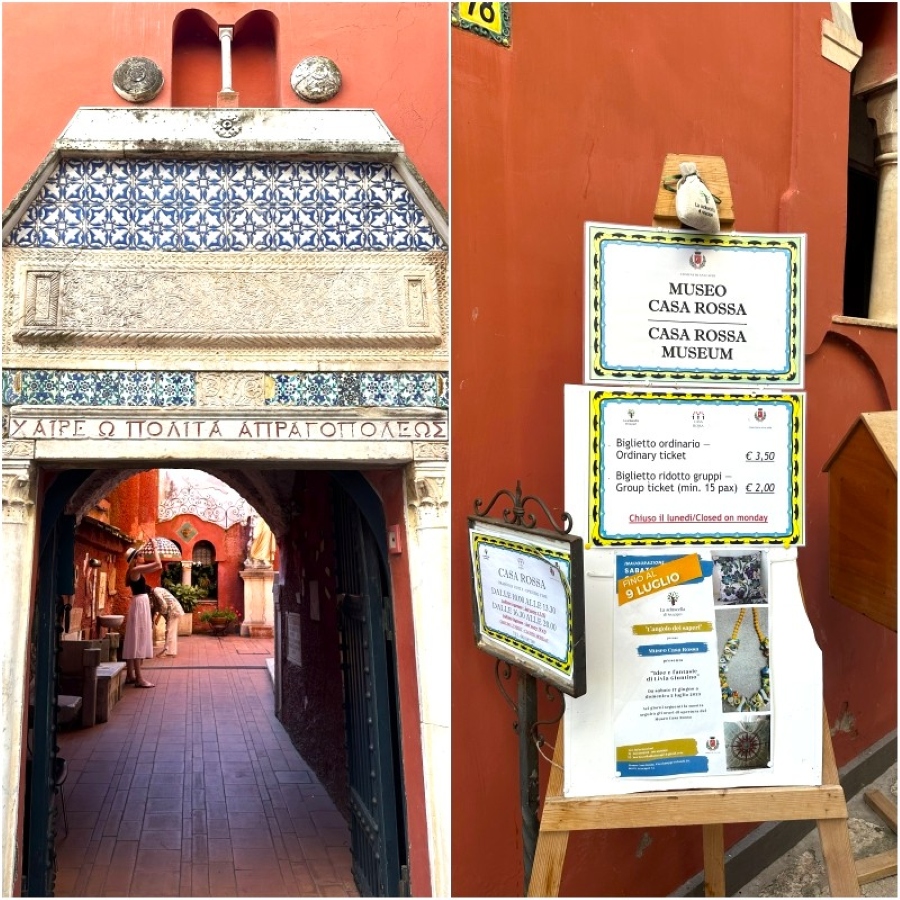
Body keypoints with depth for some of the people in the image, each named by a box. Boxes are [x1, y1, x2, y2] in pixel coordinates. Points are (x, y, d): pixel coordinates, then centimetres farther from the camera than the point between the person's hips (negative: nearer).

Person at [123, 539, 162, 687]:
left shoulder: (136, 571, 14)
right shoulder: (135, 569, -13)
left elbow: (158, 567, 23)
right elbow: (158, 564, -20)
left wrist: (155, 549, 18)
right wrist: (155, 548, -9)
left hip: (141, 604, 10)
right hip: (140, 604, -10)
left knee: (135, 640, 11)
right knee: (138, 640, -10)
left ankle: (130, 675, 16)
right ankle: (139, 678, -12)